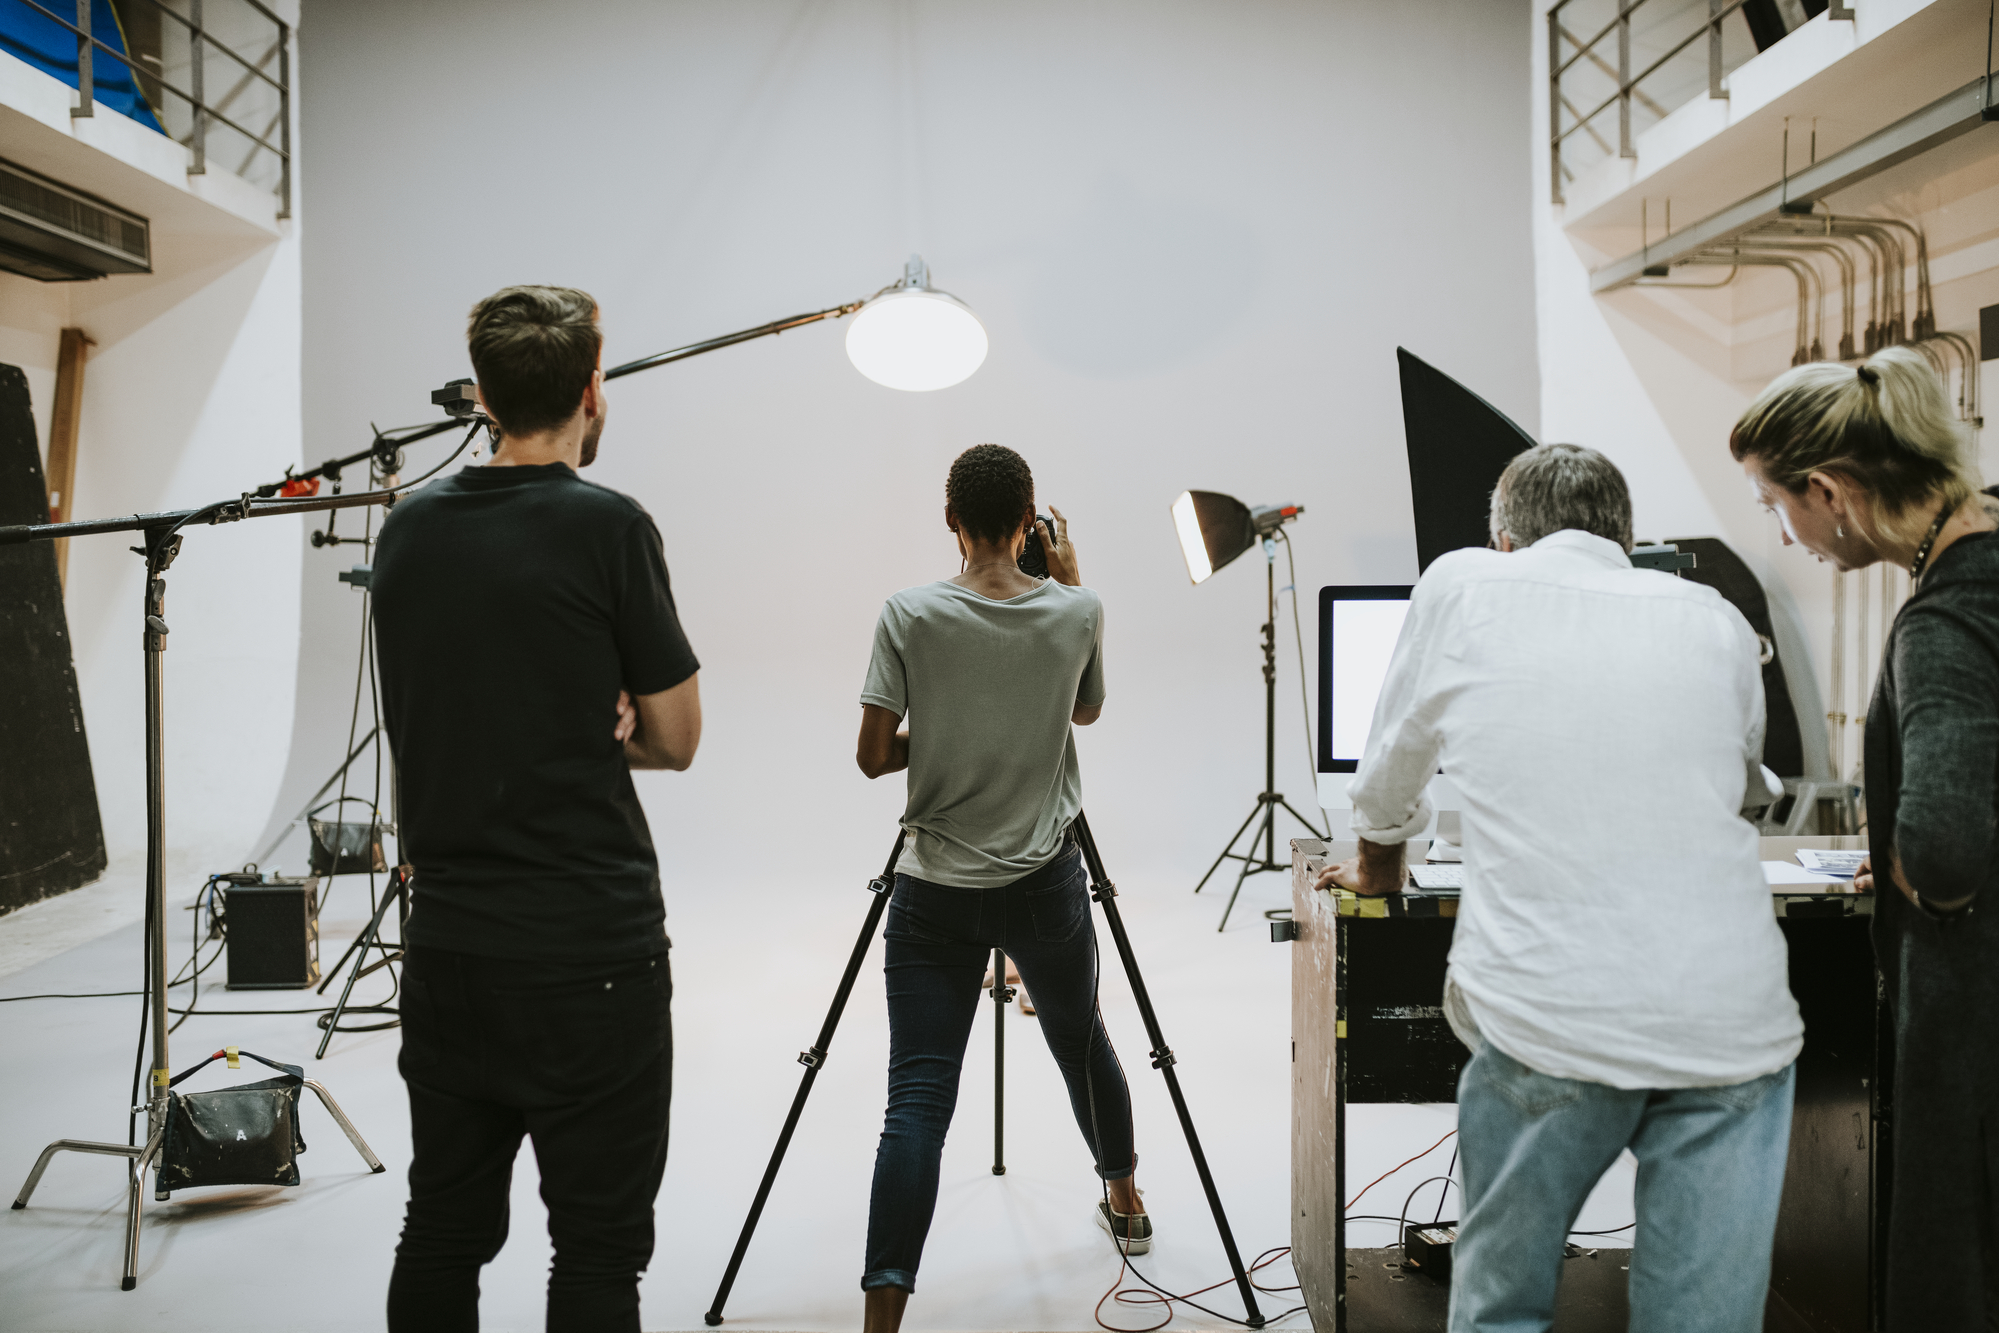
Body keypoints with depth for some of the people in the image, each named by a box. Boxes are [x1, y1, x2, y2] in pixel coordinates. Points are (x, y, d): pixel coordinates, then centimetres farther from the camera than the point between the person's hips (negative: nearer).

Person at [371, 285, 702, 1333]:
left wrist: (589, 726, 2)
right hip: (590, 953, -6)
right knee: (597, 1248, 5)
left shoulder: (407, 527, 6)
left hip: (445, 943, 6)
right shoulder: (607, 526, -11)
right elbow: (674, 738, -4)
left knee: (443, 1230, 17)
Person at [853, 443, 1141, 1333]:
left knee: (917, 1097, -3)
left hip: (934, 892, -2)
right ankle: (1125, 1204, 47)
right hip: (1046, 885, 2)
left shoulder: (909, 615, -11)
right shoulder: (1077, 611, -5)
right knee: (1081, 1041, 24)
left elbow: (874, 757, -9)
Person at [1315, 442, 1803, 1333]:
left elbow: (1388, 776, 17)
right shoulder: (1717, 621, 14)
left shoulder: (1462, 587, 6)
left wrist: (1378, 868, 37)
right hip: (1733, 1022, 3)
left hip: (1546, 1020, -2)